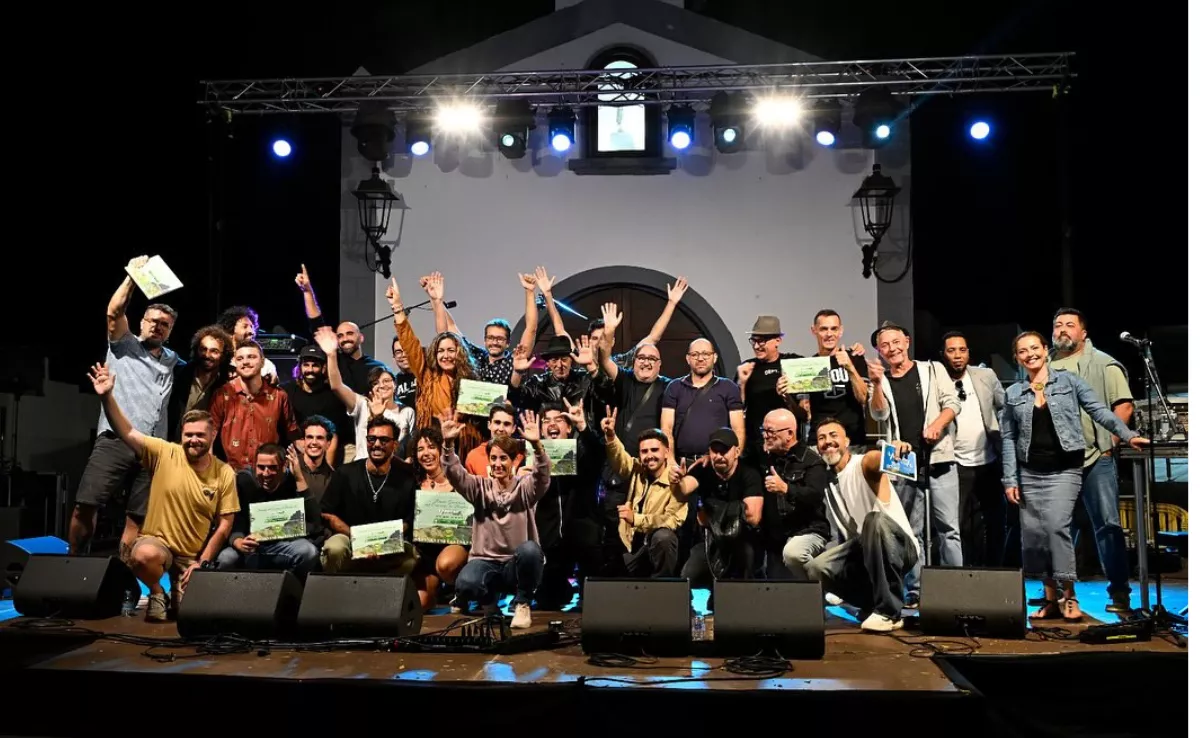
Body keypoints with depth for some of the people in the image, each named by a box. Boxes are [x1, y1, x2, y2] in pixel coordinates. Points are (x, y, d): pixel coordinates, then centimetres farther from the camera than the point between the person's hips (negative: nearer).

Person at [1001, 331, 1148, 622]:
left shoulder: (1068, 380, 3)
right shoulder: (1012, 393, 8)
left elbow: (1099, 410, -3)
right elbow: (1008, 438, 8)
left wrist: (1128, 435, -18)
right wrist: (1010, 479, 3)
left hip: (1064, 471, -3)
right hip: (1030, 474, 3)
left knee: (1056, 526, -18)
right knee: (1032, 533, 1)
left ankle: (1067, 596, -4)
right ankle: (1051, 598, 14)